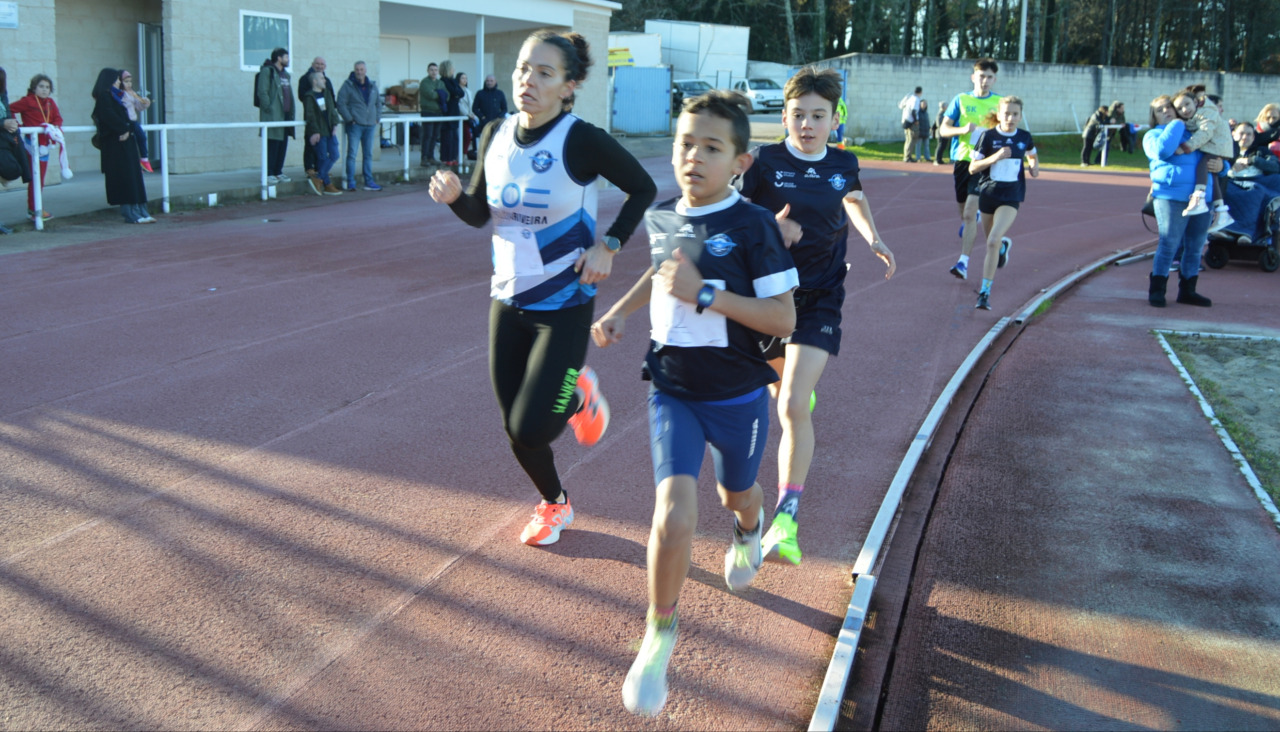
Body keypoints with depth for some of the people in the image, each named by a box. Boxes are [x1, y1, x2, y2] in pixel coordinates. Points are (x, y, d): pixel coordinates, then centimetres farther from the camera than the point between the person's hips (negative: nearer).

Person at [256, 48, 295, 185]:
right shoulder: (267, 71, -7)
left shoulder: (285, 74, 19)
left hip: (285, 115, 8)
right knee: (273, 145, -7)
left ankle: (278, 172, 17)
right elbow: (262, 92, -14)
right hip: (273, 116, -8)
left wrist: (291, 113, 12)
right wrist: (269, 108, -17)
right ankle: (269, 174, -3)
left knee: (283, 145, 9)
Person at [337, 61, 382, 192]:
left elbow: (378, 103, 22)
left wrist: (377, 118, 10)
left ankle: (369, 182, 15)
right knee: (352, 154, -6)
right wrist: (349, 119, -13)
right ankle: (350, 182, -2)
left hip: (370, 125, 5)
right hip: (355, 125, -5)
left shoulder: (372, 85, 12)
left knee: (368, 154, 9)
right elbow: (341, 104, -8)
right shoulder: (348, 85, -4)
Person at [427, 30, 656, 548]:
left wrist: (608, 245, -11)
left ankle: (579, 393, 23)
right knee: (515, 430, 10)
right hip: (507, 300, 5)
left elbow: (643, 188, -3)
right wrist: (453, 195, -12)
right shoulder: (496, 135, -1)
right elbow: (479, 214, 8)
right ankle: (554, 505, 38)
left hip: (564, 306, -5)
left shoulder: (582, 141, -17)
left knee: (531, 428, -10)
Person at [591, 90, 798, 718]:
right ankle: (660, 631, 4)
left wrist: (703, 293, -29)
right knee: (674, 511, -16)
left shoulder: (753, 226, -17)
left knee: (735, 494, 24)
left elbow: (782, 319, -22)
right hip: (672, 390, 2)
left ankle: (748, 531, 64)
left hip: (737, 395, -2)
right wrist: (619, 312, 10)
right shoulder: (661, 217, -2)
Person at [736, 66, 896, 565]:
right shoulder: (766, 162, -9)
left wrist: (874, 241, 13)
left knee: (792, 406, -15)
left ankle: (786, 520, -14)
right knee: (779, 387, 24)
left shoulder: (843, 164, 1)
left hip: (819, 298, -1)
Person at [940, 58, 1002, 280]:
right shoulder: (961, 100, 6)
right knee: (964, 212, 13)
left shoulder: (1000, 102, 5)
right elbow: (943, 129, 4)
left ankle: (963, 262, -15)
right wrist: (962, 130, -15)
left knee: (970, 214, -16)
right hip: (961, 160, 3)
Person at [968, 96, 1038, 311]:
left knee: (993, 240, -20)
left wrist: (1034, 166, 3)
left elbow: (1032, 156, 24)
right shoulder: (988, 136, -7)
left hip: (1011, 197, -1)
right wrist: (994, 157, -21)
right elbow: (972, 168, -7)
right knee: (993, 240, 18)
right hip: (988, 194, 1)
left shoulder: (1025, 138, 1)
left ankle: (985, 291, -17)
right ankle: (1004, 245, 59)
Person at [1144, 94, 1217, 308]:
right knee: (1168, 244, -9)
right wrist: (1177, 125, -6)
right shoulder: (1154, 135, 7)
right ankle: (1157, 290, 0)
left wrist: (1220, 164, 2)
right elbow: (1162, 150, -17)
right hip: (1171, 197, -5)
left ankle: (1187, 290, 17)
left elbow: (1216, 153, 26)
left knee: (1195, 247, 8)